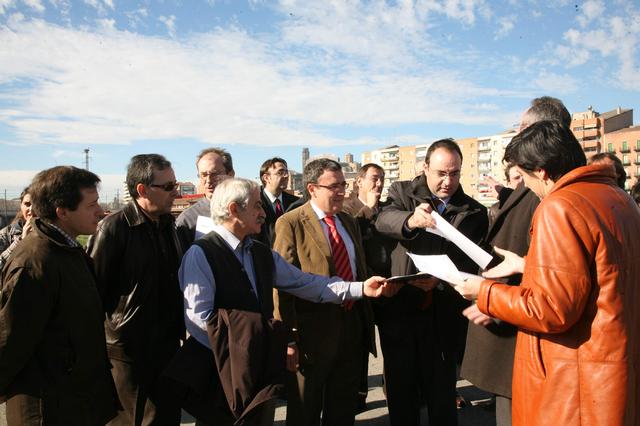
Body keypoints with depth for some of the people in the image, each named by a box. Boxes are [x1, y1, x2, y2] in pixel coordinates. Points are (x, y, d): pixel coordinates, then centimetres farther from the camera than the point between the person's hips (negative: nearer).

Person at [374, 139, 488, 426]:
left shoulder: (474, 212, 3)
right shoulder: (402, 192, 1)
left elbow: (470, 264, -5)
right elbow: (384, 219, -20)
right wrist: (411, 219, -42)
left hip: (443, 318, 0)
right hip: (399, 309, 0)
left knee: (442, 397, 11)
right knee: (400, 394, 15)